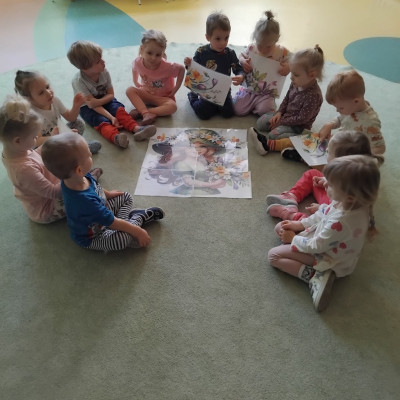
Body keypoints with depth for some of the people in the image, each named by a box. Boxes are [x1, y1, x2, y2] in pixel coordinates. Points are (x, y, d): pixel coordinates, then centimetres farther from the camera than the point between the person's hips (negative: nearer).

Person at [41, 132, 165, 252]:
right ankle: (138, 218, -4)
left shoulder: (75, 178, -19)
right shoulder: (84, 201, -44)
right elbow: (112, 222, -33)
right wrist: (138, 232, -23)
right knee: (125, 237, -32)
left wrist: (107, 193, 18)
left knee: (126, 197, 15)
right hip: (92, 238, -9)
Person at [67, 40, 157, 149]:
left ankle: (136, 128, -42)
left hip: (105, 100, 4)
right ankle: (116, 137, -59)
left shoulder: (104, 72, -12)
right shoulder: (78, 81, -24)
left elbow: (111, 94, -7)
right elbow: (92, 105, -26)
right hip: (88, 107, -4)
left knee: (119, 109, -23)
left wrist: (97, 101, -27)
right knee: (102, 121, -30)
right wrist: (111, 117, -35)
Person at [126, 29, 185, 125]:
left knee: (172, 106, -33)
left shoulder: (166, 66, -26)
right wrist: (138, 85, -7)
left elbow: (181, 69, -11)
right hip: (146, 94, 2)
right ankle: (146, 114, -34)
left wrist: (175, 89, -11)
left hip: (163, 97, -2)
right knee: (130, 90, -23)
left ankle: (140, 111, -28)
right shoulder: (138, 62, -18)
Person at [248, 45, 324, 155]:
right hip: (285, 115, 9)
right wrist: (279, 112, -4)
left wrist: (282, 122, -19)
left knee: (273, 135, -30)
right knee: (261, 122, 1)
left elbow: (302, 119, -26)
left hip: (298, 125, -9)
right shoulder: (297, 83, -7)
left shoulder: (313, 95, -29)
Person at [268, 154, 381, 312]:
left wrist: (293, 239, -9)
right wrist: (299, 224, -2)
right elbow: (324, 214, 2)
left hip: (330, 261, -9)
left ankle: (314, 275, -15)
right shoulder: (354, 202, -17)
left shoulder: (341, 222, -42)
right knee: (280, 227, 9)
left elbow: (316, 246, -26)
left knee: (274, 255, -10)